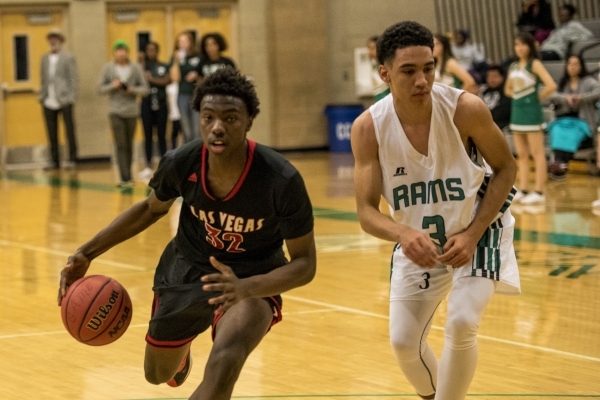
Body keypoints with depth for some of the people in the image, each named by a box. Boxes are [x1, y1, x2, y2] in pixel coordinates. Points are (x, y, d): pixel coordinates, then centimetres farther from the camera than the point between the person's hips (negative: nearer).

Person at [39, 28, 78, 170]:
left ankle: (72, 159, 4)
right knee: (52, 133, 4)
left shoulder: (68, 57, 2)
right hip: (49, 102, 4)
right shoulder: (45, 58, 15)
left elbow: (74, 78, -2)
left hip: (64, 101, -4)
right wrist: (42, 96, 5)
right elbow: (43, 79, 15)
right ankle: (55, 161, 9)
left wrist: (71, 97, -11)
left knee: (69, 131, -1)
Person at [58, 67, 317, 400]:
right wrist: (87, 253, -8)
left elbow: (305, 263, -22)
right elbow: (152, 208, 1)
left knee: (222, 366, -33)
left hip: (252, 278, -3)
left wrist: (246, 288, -40)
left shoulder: (282, 181, -33)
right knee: (158, 373, 23)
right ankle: (182, 346, 61)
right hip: (187, 268, 4)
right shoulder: (180, 163, -24)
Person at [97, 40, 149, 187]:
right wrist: (112, 86, -15)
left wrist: (132, 90, -17)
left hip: (132, 111, 1)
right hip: (115, 111, -1)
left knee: (129, 146, 9)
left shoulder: (136, 68, 0)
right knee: (121, 145, -8)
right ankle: (125, 178, -11)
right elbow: (100, 88, 2)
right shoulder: (108, 68, 0)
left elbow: (145, 89, 1)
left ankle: (128, 177, 19)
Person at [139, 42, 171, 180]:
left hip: (160, 103, 0)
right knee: (148, 135, 1)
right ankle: (148, 166, 5)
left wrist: (152, 79, -12)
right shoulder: (144, 65, 5)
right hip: (147, 103, 0)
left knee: (161, 135, 1)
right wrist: (142, 61, -18)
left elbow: (167, 80, -7)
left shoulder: (164, 67, 8)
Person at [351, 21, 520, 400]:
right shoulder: (368, 128, -21)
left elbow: (506, 168, -10)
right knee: (404, 341, 4)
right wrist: (403, 233, -40)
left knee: (462, 323, -22)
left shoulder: (466, 109, -25)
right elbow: (367, 211, -18)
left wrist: (472, 234, -20)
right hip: (417, 239, 3)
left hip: (477, 228, -2)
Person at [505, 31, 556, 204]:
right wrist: (517, 96, 9)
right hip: (517, 111, 8)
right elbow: (508, 89, 26)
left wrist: (538, 98, -8)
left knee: (537, 153, -5)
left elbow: (551, 86, -20)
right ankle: (522, 190, 12)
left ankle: (539, 192, -5)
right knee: (521, 154, 9)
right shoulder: (513, 66, 12)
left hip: (531, 112, -8)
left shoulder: (534, 64, -9)